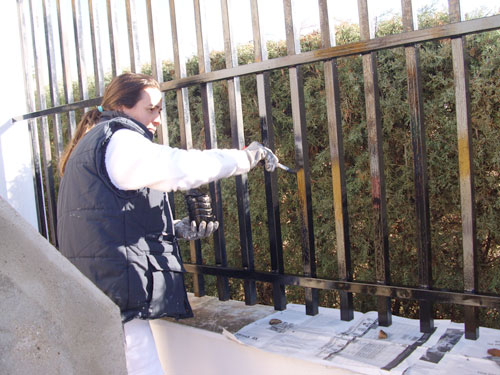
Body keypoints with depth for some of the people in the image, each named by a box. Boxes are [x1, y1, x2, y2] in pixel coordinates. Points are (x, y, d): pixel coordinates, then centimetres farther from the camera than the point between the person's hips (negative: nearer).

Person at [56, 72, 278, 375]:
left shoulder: (94, 144, 23)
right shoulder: (118, 140, -8)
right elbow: (180, 167, -24)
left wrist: (177, 228, 11)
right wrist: (246, 157, -12)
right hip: (114, 290, -11)